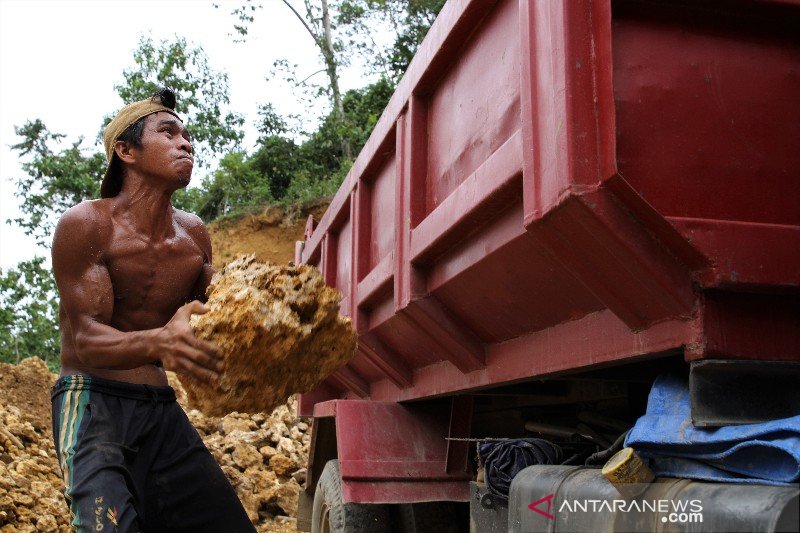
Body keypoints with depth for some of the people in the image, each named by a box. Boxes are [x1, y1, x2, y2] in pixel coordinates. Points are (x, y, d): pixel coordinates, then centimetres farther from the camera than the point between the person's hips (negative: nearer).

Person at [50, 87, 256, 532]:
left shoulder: (194, 234, 8)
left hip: (163, 409, 6)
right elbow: (86, 339, -16)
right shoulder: (85, 225, -9)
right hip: (92, 401, -5)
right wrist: (157, 343, -38)